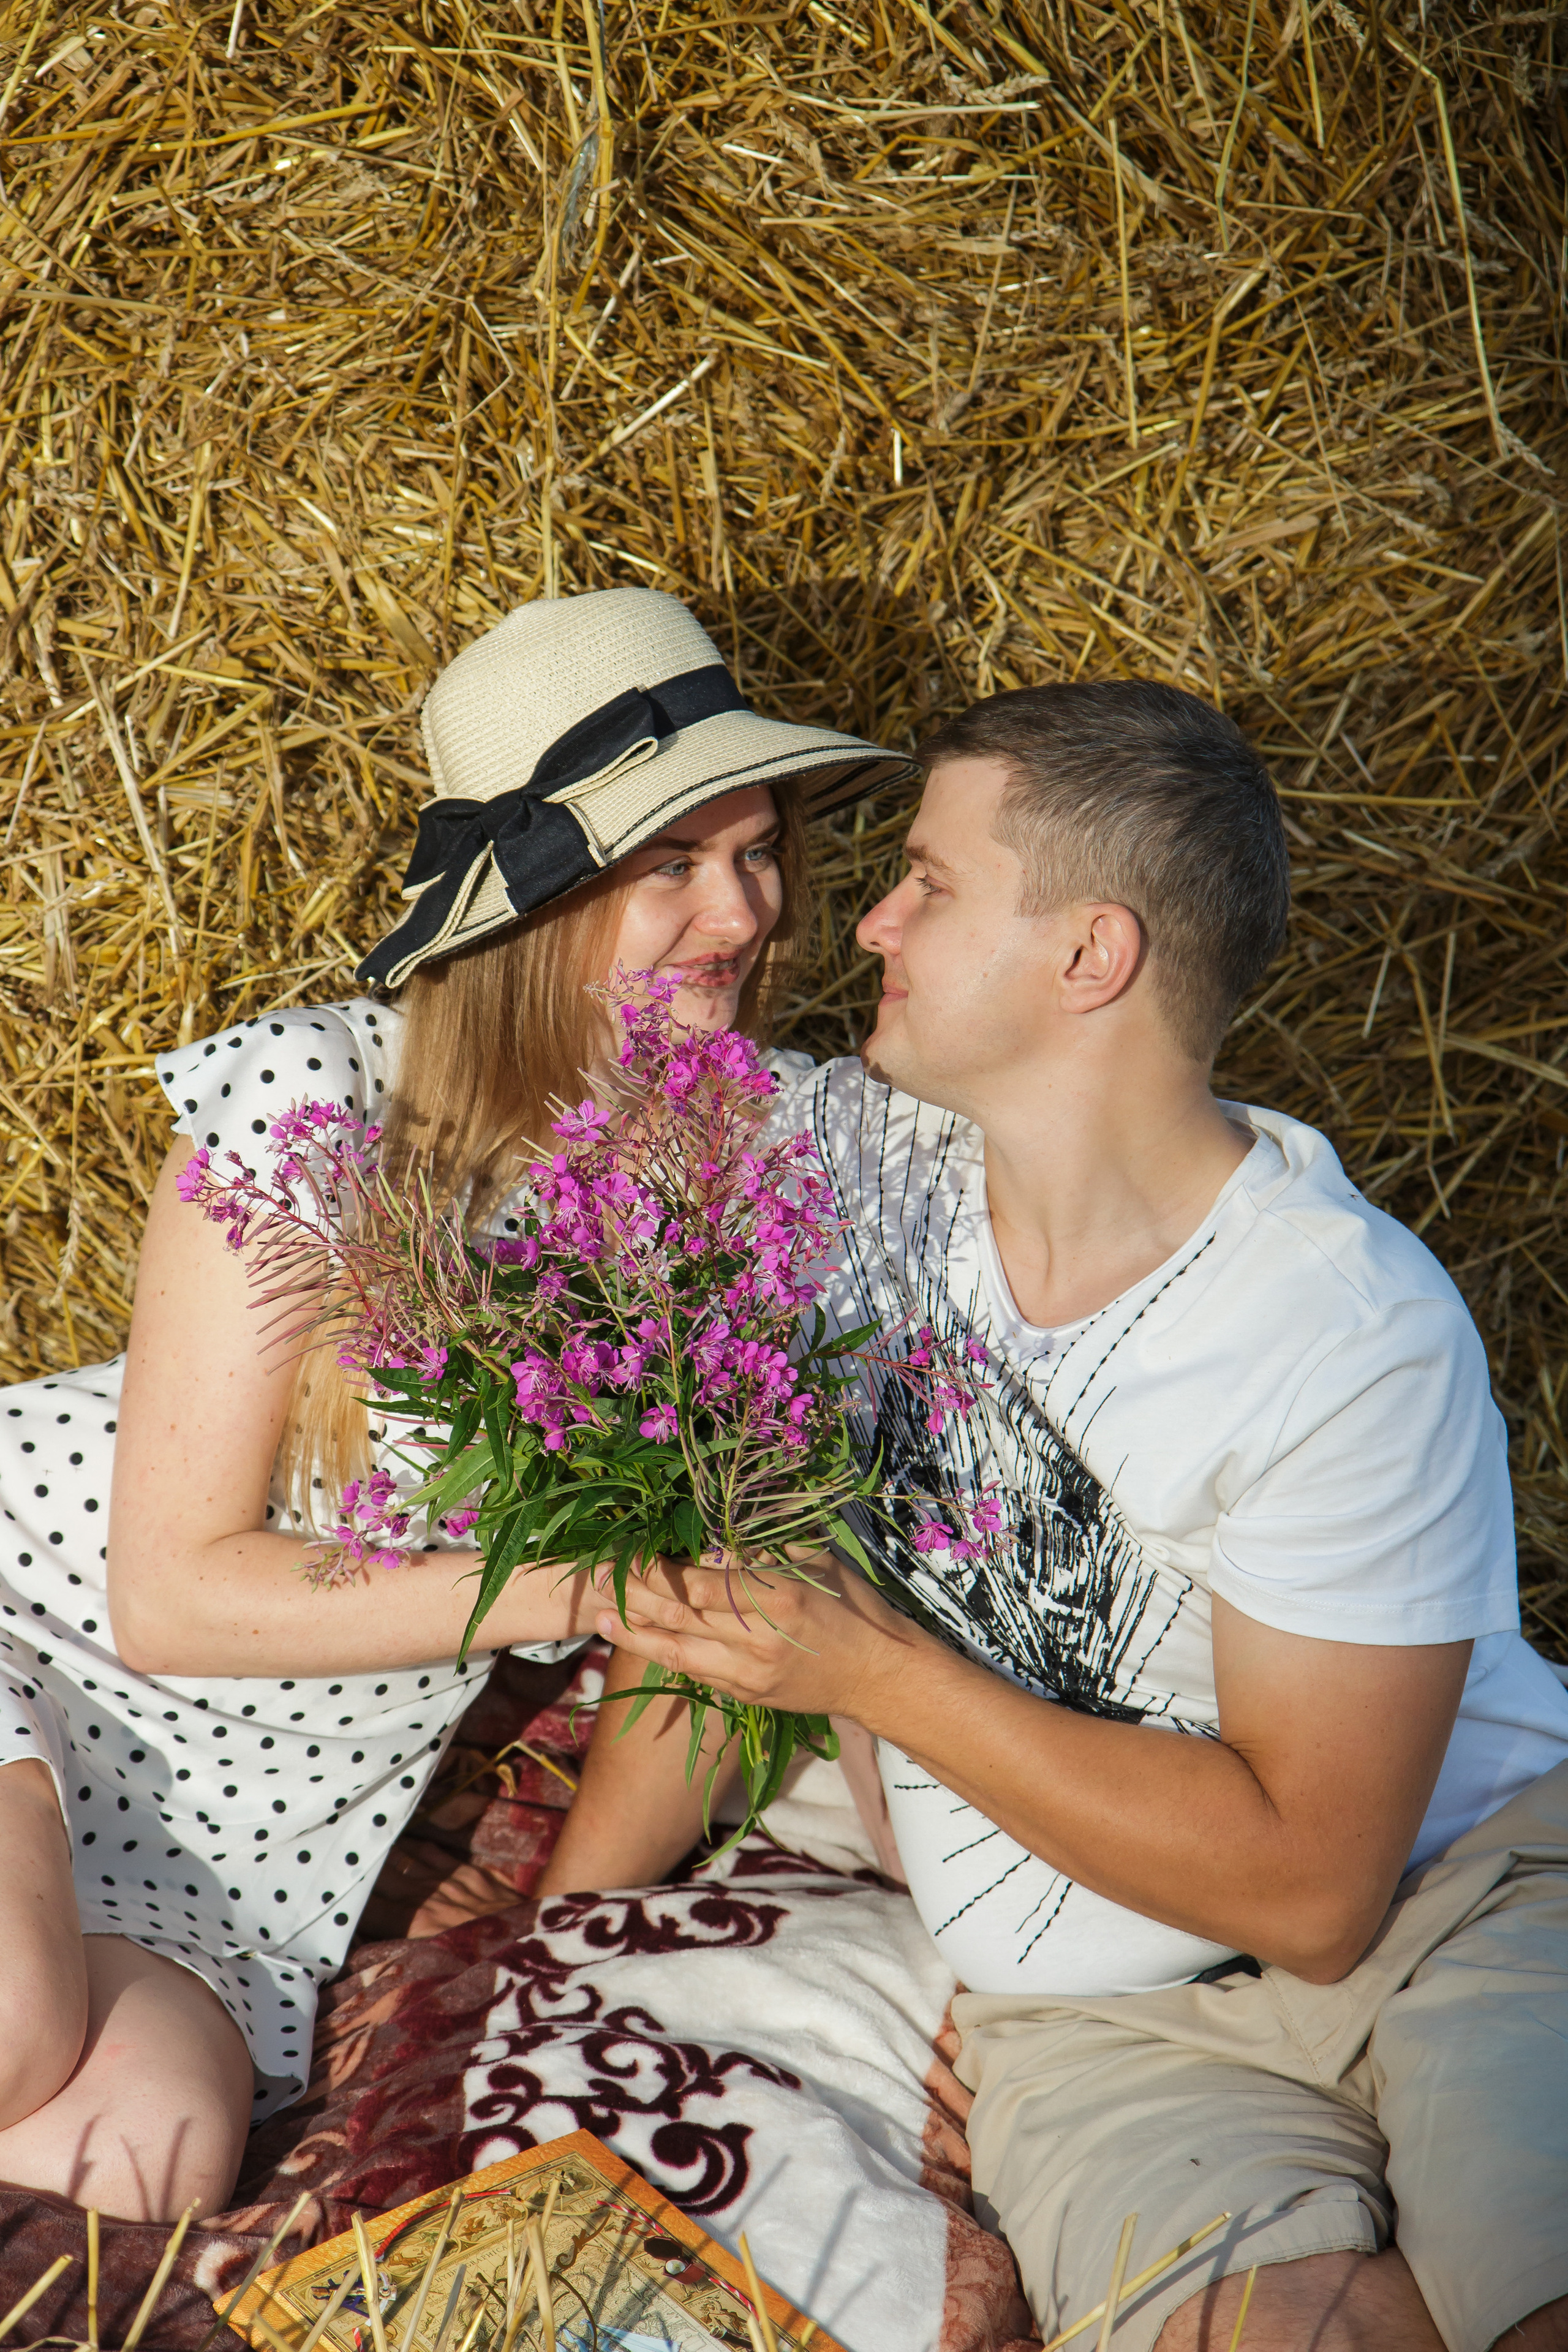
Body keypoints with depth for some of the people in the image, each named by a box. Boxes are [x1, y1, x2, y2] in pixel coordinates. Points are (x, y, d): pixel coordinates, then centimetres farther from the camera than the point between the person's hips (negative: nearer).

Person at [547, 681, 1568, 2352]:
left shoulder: (1354, 1335, -19)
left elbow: (1308, 1885, -17)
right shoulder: (850, 1147, -2)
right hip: (1098, 2017, 3)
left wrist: (875, 1673, -18)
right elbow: (721, 1587, 9)